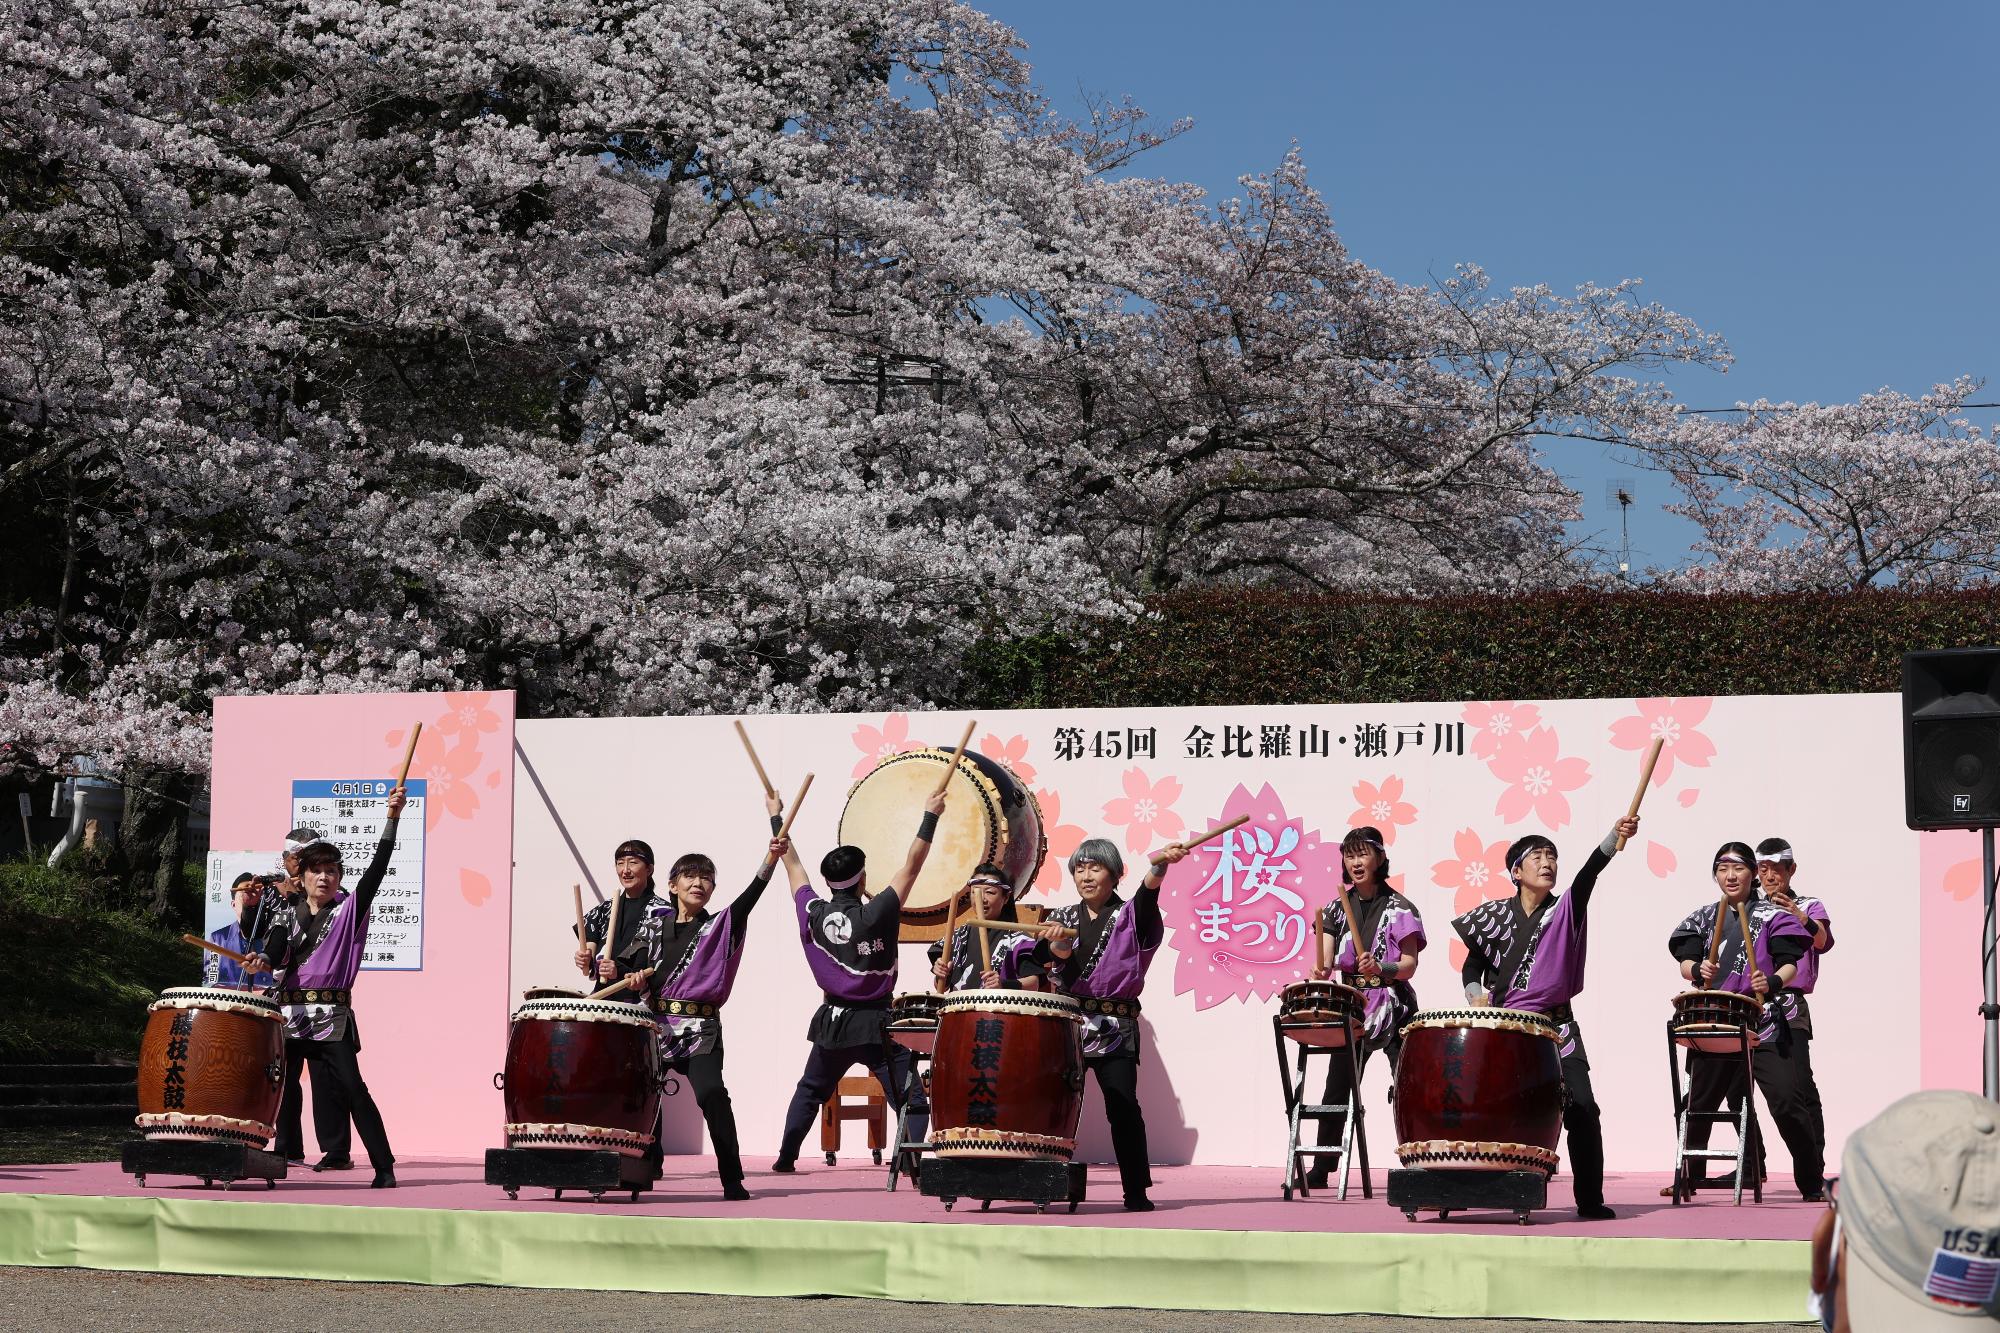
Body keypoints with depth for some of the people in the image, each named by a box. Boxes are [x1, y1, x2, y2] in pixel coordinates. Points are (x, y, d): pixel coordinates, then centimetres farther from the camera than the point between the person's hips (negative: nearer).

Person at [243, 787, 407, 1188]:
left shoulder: (349, 910, 7)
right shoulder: (287, 918, 14)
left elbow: (377, 869, -4)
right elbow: (275, 952, -3)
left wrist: (392, 820, -13)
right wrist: (261, 960, -28)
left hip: (332, 1017, -3)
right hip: (287, 1013, 3)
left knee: (351, 1088, -12)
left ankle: (385, 1167, -12)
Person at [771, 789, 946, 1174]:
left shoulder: (814, 913, -3)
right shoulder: (875, 916, -14)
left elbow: (792, 865, 10)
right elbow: (911, 868, -13)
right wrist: (930, 817, -8)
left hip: (832, 1023, 5)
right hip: (873, 1024, -5)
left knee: (810, 1091, 26)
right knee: (913, 1102, -4)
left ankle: (785, 1157, 27)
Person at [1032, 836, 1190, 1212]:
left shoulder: (1128, 917, 6)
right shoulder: (1063, 917, 15)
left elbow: (1147, 893, -16)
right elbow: (1056, 955, -5)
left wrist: (1159, 864, -38)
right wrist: (1059, 942, -30)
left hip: (1115, 1028, -3)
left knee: (1123, 1107, -11)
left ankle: (1136, 1191, -8)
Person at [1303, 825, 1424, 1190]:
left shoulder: (1399, 907, -1)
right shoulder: (1338, 908, 10)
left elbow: (1409, 964, -7)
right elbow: (1325, 960, 0)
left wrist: (1381, 969, -27)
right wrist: (1319, 972, -23)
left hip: (1393, 1006, -4)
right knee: (1336, 1093, 4)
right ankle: (1320, 1171, 12)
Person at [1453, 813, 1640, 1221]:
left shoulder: (1564, 910, 1)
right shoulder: (1495, 915, 5)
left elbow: (1589, 872, -17)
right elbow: (1472, 965, 12)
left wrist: (1615, 836, -35)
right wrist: (1477, 995, -10)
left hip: (1555, 1027, 0)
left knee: (1582, 1108, -11)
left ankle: (1590, 1201, -7)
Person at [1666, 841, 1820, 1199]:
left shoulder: (1771, 914, 2)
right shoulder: (1704, 917, 12)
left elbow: (1790, 963, -5)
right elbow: (1684, 961, 7)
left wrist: (1773, 982, -25)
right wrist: (1698, 970, -16)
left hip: (1764, 1025, -4)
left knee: (1786, 1100, -13)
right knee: (1698, 1104, 11)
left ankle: (1812, 1182, -4)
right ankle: (1689, 1177, 28)